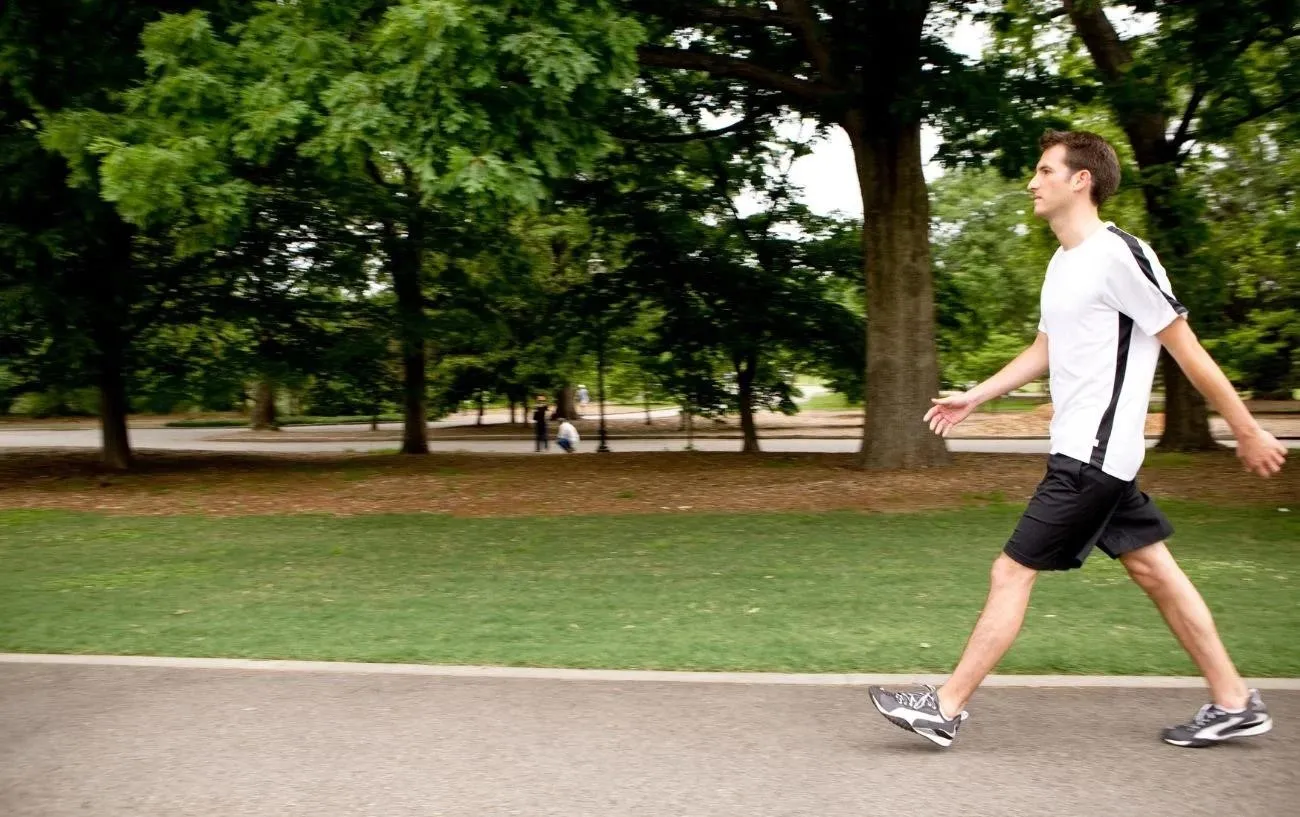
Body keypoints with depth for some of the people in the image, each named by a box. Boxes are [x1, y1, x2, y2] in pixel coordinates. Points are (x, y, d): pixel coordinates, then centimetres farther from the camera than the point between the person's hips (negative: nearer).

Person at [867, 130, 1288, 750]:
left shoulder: (1120, 256, -16)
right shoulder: (1062, 264, 13)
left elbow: (1188, 352, -13)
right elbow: (1044, 351, 25)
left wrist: (1248, 433, -7)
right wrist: (974, 397, 21)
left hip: (1093, 456, -10)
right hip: (1084, 451, 10)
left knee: (1012, 571, -7)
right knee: (1152, 569, 13)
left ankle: (945, 709, 1)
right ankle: (1234, 704, 24)